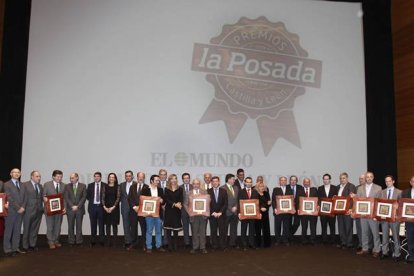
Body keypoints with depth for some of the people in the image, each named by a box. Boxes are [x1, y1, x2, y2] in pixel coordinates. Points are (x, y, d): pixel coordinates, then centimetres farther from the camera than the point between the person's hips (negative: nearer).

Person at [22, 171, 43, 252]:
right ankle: (25, 246, 14)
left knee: (35, 229, 9)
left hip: (38, 211, 5)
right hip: (29, 210, -5)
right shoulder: (25, 185, -4)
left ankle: (33, 245, 18)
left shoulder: (40, 186, 15)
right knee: (27, 229, 5)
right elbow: (23, 197, -7)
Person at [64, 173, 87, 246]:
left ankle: (79, 242, 8)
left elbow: (84, 197, -2)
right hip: (70, 209, 1)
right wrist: (72, 206, -11)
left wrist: (77, 206, -10)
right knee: (70, 226, 4)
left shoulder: (83, 186, 2)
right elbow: (66, 198, 0)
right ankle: (71, 242, 12)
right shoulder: (67, 186, 5)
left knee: (79, 226, 2)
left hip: (80, 209, -1)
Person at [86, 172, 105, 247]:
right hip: (92, 206, 2)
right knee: (93, 224, 7)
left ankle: (101, 240, 7)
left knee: (101, 224, 1)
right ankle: (93, 241, 13)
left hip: (101, 206, -2)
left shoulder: (104, 185, 0)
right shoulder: (90, 185, 8)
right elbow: (87, 196, 11)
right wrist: (91, 201, 2)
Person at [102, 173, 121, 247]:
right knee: (107, 225, 5)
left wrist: (113, 207, -13)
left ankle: (114, 241, 5)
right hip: (106, 208, 2)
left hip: (114, 208, -2)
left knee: (114, 225, 0)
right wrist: (104, 207, -8)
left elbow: (118, 198, -5)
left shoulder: (117, 187, 1)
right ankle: (108, 241, 11)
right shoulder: (105, 186, 8)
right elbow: (102, 197, 4)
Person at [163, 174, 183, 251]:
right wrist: (174, 204, -18)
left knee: (176, 229, 2)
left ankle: (175, 246, 8)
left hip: (177, 211, 1)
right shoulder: (167, 189, 5)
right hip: (169, 210, 0)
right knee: (168, 229, 0)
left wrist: (179, 204, -21)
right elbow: (166, 199, -6)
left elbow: (181, 199, 1)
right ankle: (170, 246, 5)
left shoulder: (180, 189, 8)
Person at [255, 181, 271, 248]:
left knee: (266, 228, 2)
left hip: (265, 213, 4)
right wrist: (260, 208, -17)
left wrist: (269, 203, -7)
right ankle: (258, 243, 10)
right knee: (258, 228, 1)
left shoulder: (266, 193, 11)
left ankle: (266, 243, 11)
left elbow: (269, 202, 15)